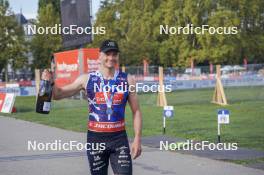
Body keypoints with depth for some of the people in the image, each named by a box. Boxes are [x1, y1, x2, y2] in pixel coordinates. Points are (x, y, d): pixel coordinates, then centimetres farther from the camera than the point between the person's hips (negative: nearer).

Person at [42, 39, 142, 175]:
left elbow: (136, 111, 5)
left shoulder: (127, 80, 1)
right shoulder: (87, 79, 0)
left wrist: (137, 138, -3)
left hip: (119, 138, 0)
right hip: (95, 138, 0)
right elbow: (58, 94, 7)